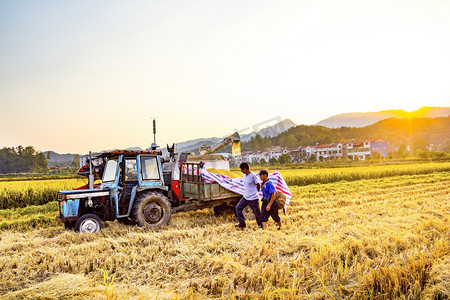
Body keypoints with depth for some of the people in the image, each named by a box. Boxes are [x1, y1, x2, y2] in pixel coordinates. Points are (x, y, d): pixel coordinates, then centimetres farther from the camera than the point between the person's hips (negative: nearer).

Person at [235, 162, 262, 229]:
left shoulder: (253, 175, -16)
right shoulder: (245, 175, 7)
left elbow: (258, 185, -4)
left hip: (253, 198, -8)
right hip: (245, 197, 8)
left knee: (257, 213, 1)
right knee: (238, 208, 3)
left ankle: (261, 225, 18)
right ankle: (242, 224, 10)